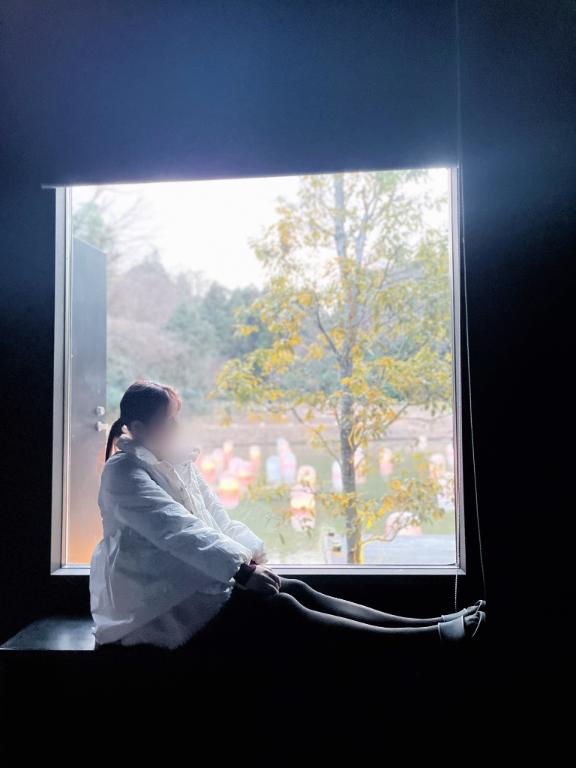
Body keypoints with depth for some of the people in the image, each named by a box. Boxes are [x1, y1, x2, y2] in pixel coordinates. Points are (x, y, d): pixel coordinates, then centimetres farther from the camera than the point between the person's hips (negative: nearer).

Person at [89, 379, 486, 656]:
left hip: (194, 585, 8)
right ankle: (431, 637, -22)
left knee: (296, 590, -9)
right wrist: (244, 569, -32)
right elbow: (178, 531, -27)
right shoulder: (124, 473, -15)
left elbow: (217, 518, 8)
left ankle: (430, 624, -11)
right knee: (278, 610, -20)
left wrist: (255, 556, -8)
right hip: (156, 609, -8)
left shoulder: (177, 461, 11)